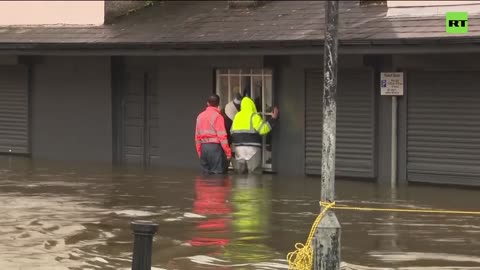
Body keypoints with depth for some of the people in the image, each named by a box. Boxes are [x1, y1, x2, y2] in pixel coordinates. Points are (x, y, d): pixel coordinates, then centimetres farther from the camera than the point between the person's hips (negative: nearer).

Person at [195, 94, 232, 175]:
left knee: (206, 173, 10)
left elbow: (197, 136, 12)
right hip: (215, 147, -6)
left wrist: (199, 152, 18)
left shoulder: (200, 116, 11)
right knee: (218, 173, -6)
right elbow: (222, 136, -14)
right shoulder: (217, 116, -9)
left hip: (203, 147, 6)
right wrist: (228, 152, -10)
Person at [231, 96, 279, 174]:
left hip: (238, 147, 6)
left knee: (240, 172, 12)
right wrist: (273, 119, -12)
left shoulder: (237, 116, 13)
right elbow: (263, 129, -16)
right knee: (255, 173, -4)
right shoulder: (254, 116, -8)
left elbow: (232, 132, 11)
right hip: (251, 147, -6)